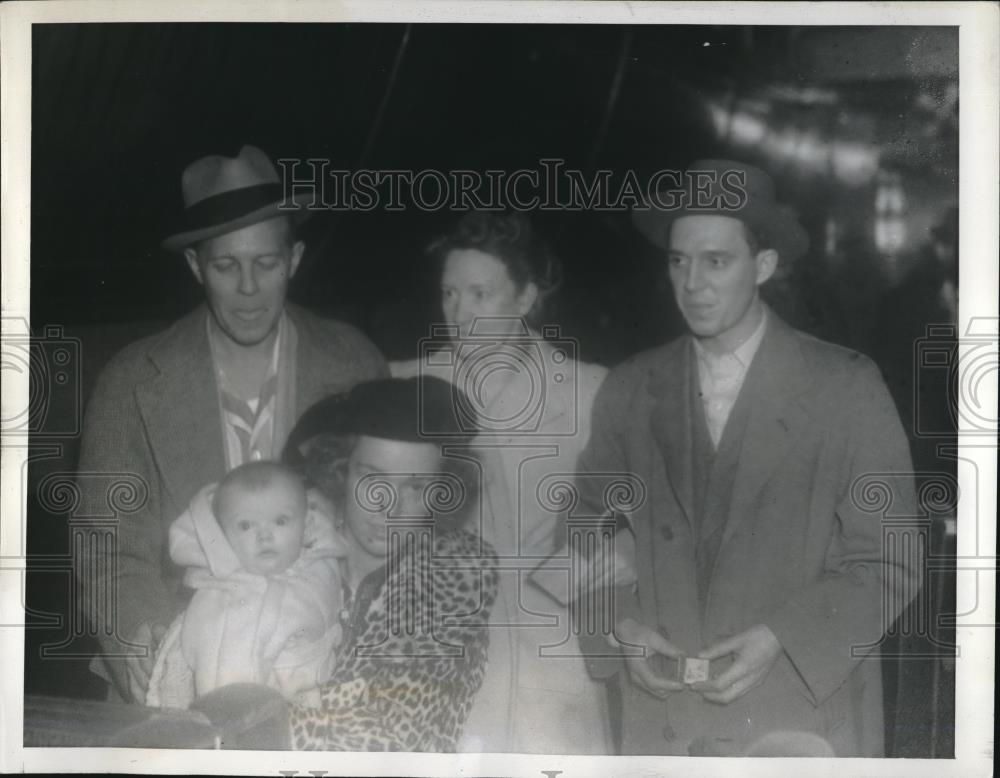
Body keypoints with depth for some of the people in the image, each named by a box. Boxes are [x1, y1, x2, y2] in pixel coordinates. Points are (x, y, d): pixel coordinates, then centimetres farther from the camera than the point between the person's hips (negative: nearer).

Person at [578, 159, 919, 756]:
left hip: (800, 725, -2)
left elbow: (886, 565, -2)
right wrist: (618, 626, -6)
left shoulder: (847, 387, -4)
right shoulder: (631, 390, 5)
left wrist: (779, 640, -15)